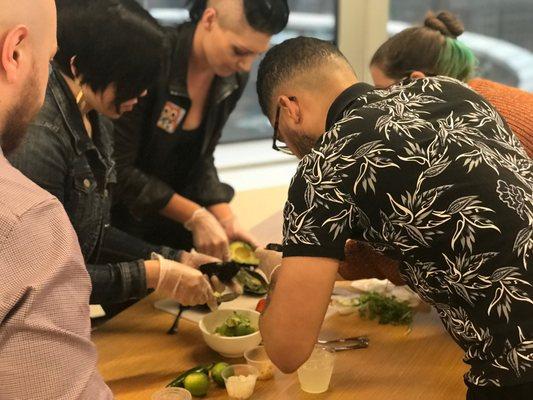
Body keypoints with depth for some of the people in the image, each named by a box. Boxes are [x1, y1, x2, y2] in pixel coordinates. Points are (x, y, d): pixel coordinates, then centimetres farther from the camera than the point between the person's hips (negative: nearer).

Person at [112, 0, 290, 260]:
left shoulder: (234, 79, -5)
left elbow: (200, 158, 4)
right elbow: (120, 168, -21)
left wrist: (226, 219, -10)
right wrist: (195, 216, -22)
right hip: (118, 223, -5)